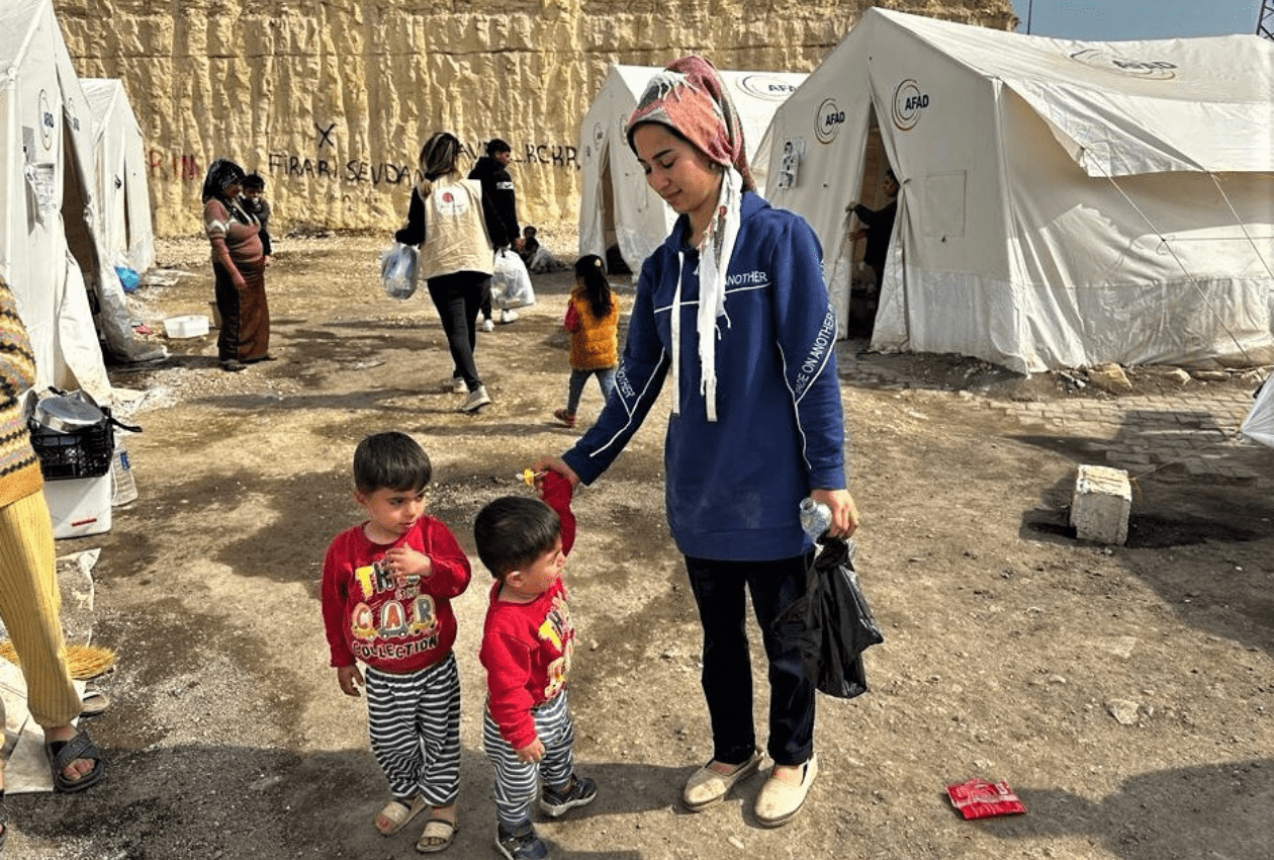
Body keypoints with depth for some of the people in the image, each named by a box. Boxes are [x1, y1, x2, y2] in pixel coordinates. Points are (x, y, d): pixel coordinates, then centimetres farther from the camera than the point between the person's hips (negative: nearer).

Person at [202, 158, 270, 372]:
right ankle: (229, 356, 9)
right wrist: (234, 273, -28)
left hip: (253, 269, 9)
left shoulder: (235, 201, 8)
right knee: (235, 314, -1)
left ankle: (253, 351, 27)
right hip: (234, 268, -9)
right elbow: (219, 245, -24)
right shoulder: (214, 207, -18)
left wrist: (262, 257, 16)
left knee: (256, 311, 15)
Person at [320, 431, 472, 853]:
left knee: (440, 740, 16)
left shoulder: (432, 532, -16)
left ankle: (442, 804, 40)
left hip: (436, 669, -1)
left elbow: (460, 578, -18)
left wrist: (428, 566, -38)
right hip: (382, 676, 1)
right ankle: (406, 793, 48)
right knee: (390, 745, 18)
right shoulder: (344, 550, -15)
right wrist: (343, 659, 7)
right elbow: (333, 608, -2)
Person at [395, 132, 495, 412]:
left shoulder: (423, 190, -3)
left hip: (442, 269, -2)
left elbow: (416, 234, -6)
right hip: (477, 265, 3)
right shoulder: (475, 186, 1)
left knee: (456, 329, -3)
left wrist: (398, 235, 17)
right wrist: (491, 256, 19)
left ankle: (476, 387, -19)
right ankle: (460, 376, 38)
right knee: (468, 324, 21)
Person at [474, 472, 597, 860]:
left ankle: (560, 789, 67)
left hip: (554, 699, 8)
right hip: (524, 716, -8)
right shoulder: (506, 628, -44)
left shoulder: (543, 577, -21)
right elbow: (506, 691, -33)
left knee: (561, 747, 36)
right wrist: (522, 736, -22)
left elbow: (562, 530, -5)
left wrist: (556, 491, -21)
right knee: (519, 781, 21)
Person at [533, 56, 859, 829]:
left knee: (782, 636, 15)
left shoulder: (780, 239, -11)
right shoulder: (664, 266, 4)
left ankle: (794, 758, 39)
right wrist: (584, 462, 10)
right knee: (719, 635, 20)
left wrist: (829, 477, -13)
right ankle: (733, 752, 43)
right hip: (698, 492, 5)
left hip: (771, 490, -4)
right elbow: (638, 382, 9)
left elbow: (812, 365, -12)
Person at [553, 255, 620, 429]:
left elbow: (570, 327, -10)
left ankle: (569, 415, 40)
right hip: (608, 355, 2)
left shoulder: (577, 302, -20)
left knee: (575, 386, 21)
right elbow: (615, 323, 4)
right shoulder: (613, 300, -8)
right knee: (610, 388, 5)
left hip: (583, 356, -1)